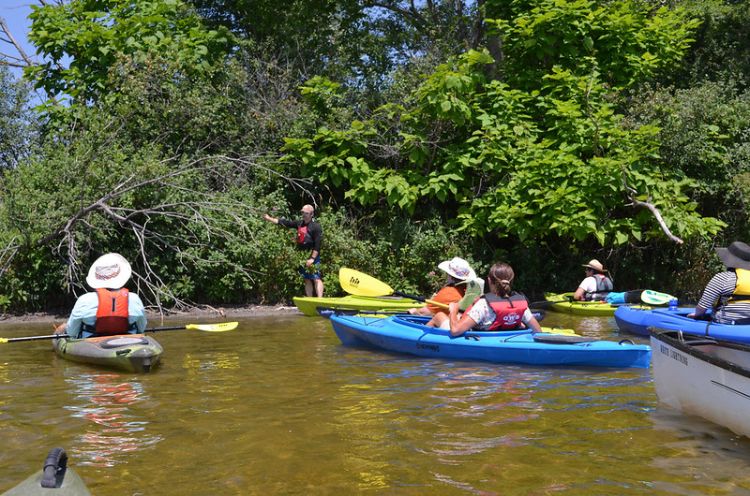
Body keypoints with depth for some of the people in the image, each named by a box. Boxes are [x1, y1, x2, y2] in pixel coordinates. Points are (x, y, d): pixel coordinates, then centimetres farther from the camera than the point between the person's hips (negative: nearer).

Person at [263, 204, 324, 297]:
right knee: (307, 279, 10)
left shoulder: (316, 226, -10)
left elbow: (318, 245, -16)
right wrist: (269, 219, 10)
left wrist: (312, 258, -22)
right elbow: (285, 223, 14)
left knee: (316, 278, -14)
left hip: (313, 256, -8)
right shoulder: (300, 224, 12)